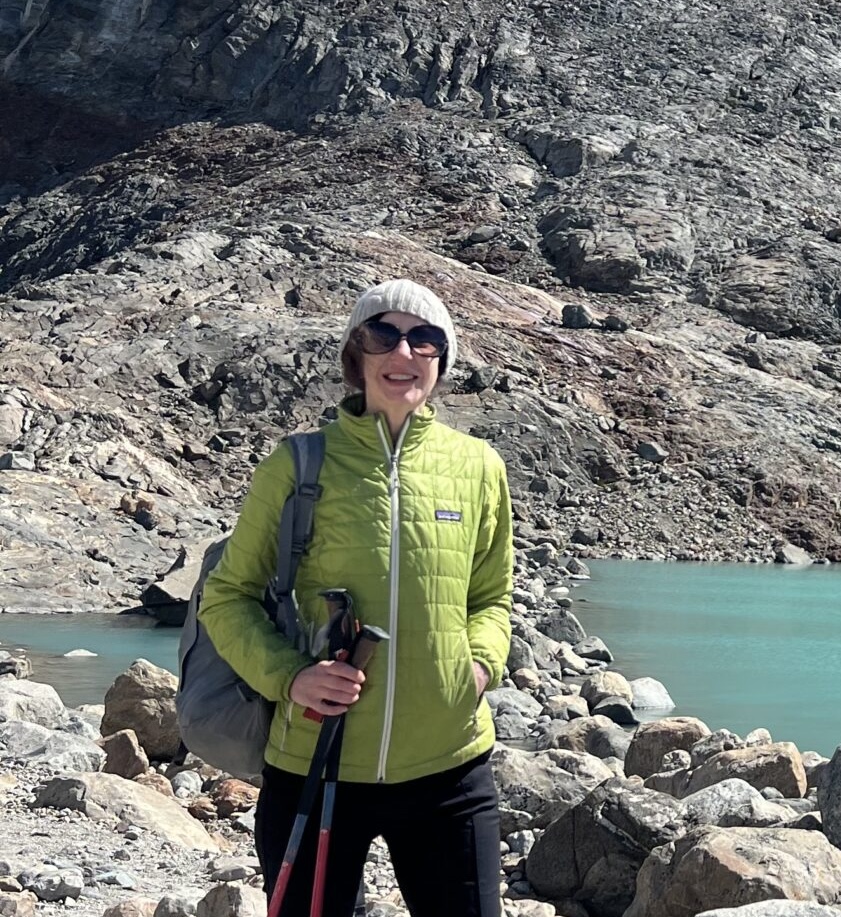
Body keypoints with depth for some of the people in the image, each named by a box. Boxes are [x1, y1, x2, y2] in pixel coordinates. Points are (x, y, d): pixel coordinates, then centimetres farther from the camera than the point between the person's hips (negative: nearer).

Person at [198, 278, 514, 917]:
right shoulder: (298, 466, -3)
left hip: (449, 768, 2)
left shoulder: (477, 466, 4)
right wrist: (287, 674, -13)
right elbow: (228, 597, 4)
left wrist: (481, 663, -4)